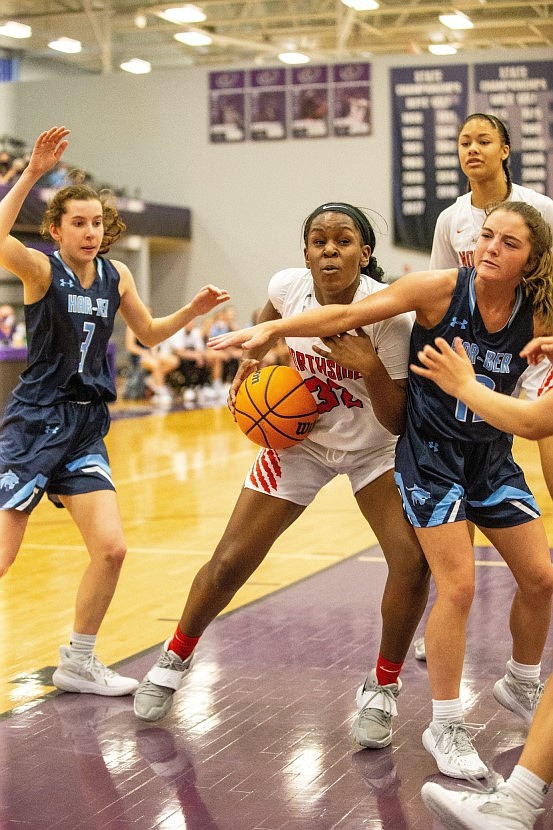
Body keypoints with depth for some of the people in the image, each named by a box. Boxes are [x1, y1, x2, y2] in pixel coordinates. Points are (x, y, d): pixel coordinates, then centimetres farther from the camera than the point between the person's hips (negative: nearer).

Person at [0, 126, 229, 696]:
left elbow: (148, 334, 22)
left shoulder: (116, 277, 7)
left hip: (86, 427, 6)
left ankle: (76, 664, 18)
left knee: (111, 548, 0)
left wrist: (191, 311, 7)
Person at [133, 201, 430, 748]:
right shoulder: (289, 286, -19)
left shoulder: (389, 312, -27)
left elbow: (398, 424, -24)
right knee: (230, 563, 0)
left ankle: (381, 691, 1)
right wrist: (253, 355, -2)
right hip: (299, 440, 2)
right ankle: (174, 659, 27)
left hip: (372, 449, -2)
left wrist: (370, 367, -38)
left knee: (413, 560, -21)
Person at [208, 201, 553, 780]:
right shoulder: (442, 288, -17)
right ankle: (446, 728, 4)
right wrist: (268, 330, -23)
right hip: (431, 456, -4)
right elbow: (348, 315, -16)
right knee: (457, 586, -12)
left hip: (492, 459, 5)